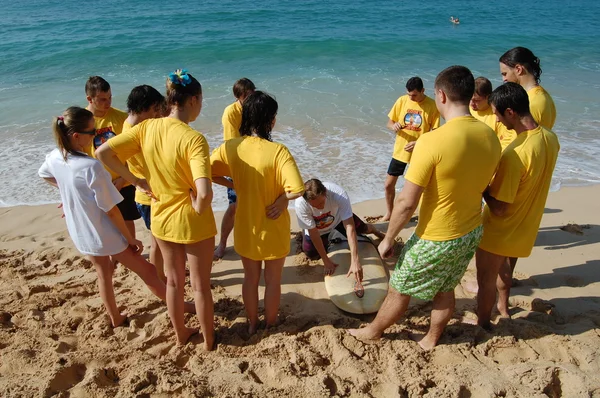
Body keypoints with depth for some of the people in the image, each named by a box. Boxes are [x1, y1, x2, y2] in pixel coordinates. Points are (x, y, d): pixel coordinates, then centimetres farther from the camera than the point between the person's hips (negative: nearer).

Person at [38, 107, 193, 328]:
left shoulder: (54, 158, -6)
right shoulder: (91, 167, -30)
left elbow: (43, 175, 20)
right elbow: (110, 210, -23)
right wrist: (130, 239, -12)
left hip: (80, 235, 7)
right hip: (105, 235, -7)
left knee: (103, 273, 26)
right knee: (146, 271, 9)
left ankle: (115, 318, 43)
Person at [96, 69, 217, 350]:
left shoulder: (147, 128, -9)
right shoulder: (194, 139, -26)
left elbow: (102, 153, -7)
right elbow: (205, 193, -37)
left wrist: (136, 181, -1)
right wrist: (198, 208, -16)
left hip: (161, 218, 5)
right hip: (193, 223, -5)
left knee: (173, 281, 24)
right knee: (200, 285, 16)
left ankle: (181, 333, 44)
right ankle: (208, 339, 36)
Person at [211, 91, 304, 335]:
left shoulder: (230, 147, -12)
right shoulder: (278, 151, -24)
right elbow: (297, 189, -30)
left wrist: (233, 185, 4)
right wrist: (282, 199, -12)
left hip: (246, 227, 3)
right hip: (273, 228, -3)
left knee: (250, 277, 24)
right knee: (273, 280, 20)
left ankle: (252, 323, 42)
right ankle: (270, 325, 39)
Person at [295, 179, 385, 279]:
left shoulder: (339, 194, -44)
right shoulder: (300, 204, -42)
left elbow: (349, 227, -45)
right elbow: (313, 233, -30)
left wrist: (355, 261, -51)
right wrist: (326, 261, -25)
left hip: (338, 216, 1)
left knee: (363, 228, 20)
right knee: (313, 255, -1)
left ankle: (375, 231, 57)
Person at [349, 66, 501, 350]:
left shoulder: (432, 141, -28)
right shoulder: (490, 137, -5)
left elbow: (407, 202, -24)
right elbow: (484, 186, 9)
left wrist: (388, 239, -11)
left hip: (435, 239, -6)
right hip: (472, 232, 7)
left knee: (399, 290, 16)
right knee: (445, 289, 26)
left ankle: (372, 332, 40)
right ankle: (431, 339, 47)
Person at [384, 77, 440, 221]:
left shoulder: (432, 105, -13)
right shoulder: (402, 100, -4)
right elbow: (389, 123, 3)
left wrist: (418, 143, -26)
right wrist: (393, 126, -22)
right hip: (400, 151, 3)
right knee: (389, 184, 8)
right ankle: (389, 213, 29)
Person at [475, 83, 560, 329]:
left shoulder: (515, 153, -33)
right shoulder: (550, 138, -7)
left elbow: (498, 208, -28)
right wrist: (497, 173, 5)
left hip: (500, 229, -8)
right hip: (523, 225, 8)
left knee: (486, 279, 14)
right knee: (502, 265, 31)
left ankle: (482, 325, 34)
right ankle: (503, 309, 52)